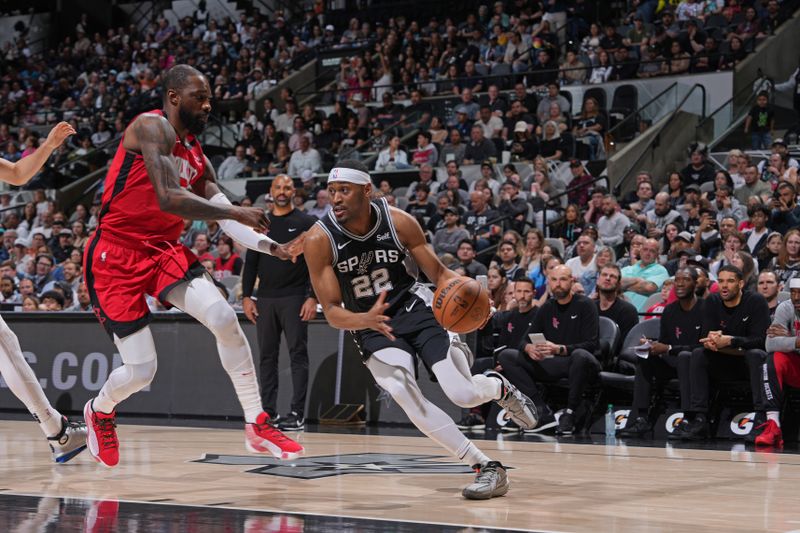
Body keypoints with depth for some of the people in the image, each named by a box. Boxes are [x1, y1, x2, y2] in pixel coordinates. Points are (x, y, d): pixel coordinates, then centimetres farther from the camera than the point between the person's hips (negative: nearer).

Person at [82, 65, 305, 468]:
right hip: (116, 257, -7)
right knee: (141, 371, -6)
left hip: (164, 250, 7)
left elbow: (225, 219, 8)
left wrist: (272, 247, -7)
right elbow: (168, 198, -28)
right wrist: (236, 212, -28)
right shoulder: (152, 127, -14)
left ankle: (256, 426, -9)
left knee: (224, 318, -17)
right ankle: (100, 412, 30)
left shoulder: (195, 154, 11)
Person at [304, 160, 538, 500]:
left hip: (413, 307, 0)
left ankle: (498, 386, 26)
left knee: (463, 394, -15)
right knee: (402, 393, -26)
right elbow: (332, 311, -15)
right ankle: (486, 468, -14)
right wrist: (366, 320, -37)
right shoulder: (320, 239, -18)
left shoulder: (398, 222, -15)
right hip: (370, 326, 0)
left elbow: (439, 273, -4)